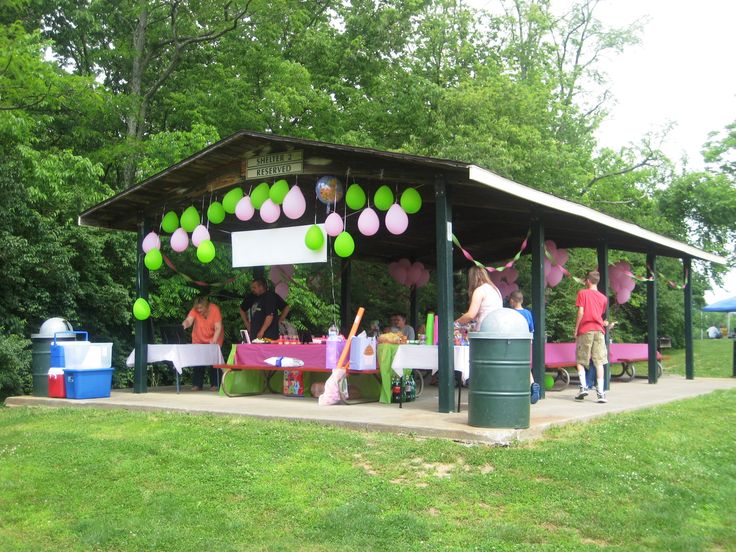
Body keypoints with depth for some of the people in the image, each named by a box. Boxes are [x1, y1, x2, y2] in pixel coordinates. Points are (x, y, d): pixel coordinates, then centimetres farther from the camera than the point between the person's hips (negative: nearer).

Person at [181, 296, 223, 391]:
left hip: (213, 340, -2)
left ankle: (214, 384, 8)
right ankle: (197, 384, 5)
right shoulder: (195, 310, -18)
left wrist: (214, 340, -37)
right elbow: (189, 320, -32)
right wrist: (185, 324, -57)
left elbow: (218, 328, -25)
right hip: (198, 340, 2)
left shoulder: (215, 309, -23)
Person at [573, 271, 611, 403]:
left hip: (585, 330, -3)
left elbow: (580, 313, -6)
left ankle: (583, 387, -9)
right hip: (599, 330, 3)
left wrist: (576, 330, -1)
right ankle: (600, 392, -6)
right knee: (599, 362, -1)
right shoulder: (603, 297, 13)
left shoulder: (582, 293, 1)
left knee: (580, 361, 6)